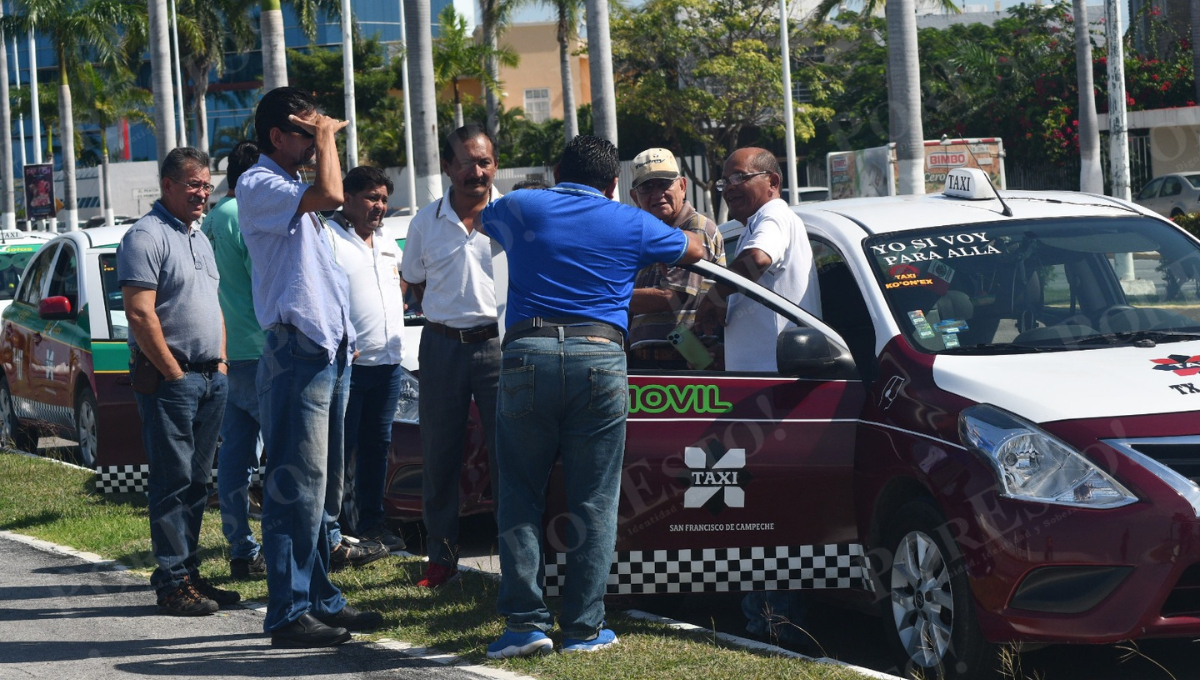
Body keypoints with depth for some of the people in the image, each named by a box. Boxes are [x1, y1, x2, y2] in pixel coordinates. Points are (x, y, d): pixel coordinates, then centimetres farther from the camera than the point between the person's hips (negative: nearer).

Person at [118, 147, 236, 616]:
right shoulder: (146, 237, -10)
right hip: (169, 378, -8)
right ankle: (172, 583, -6)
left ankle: (190, 573, 15)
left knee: (196, 481, 10)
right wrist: (175, 373, -15)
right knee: (173, 481, -8)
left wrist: (220, 365, 13)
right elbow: (140, 314, -17)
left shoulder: (199, 239, 18)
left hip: (210, 379, 8)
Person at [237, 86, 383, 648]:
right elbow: (330, 195, -25)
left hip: (330, 352, 10)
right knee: (297, 486, -10)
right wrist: (325, 140, -9)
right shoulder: (259, 186, -9)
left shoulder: (295, 190, 21)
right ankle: (288, 612, -10)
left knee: (323, 488, 12)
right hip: (296, 352, -10)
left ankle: (320, 598, 18)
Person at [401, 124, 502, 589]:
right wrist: (450, 314, 9)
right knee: (439, 456, 6)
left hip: (499, 344, -3)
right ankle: (442, 556, 15)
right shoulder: (426, 221, 8)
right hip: (442, 346, 3)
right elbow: (414, 280, 20)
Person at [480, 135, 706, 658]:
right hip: (600, 359, 0)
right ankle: (583, 628, 4)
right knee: (593, 501, 4)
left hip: (527, 356, 0)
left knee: (521, 496, 7)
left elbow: (485, 221, 38)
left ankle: (526, 621, -1)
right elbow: (694, 251, 30)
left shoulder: (519, 209, 13)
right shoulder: (631, 225, 13)